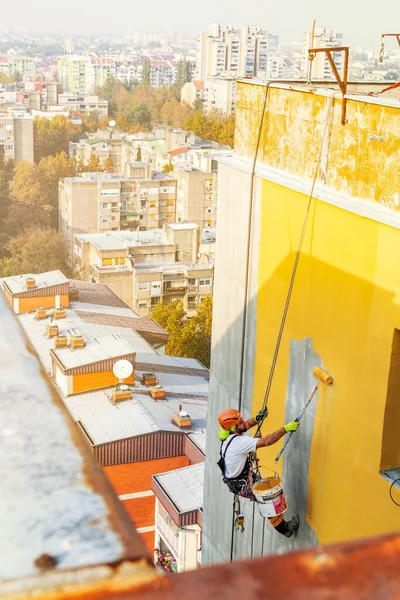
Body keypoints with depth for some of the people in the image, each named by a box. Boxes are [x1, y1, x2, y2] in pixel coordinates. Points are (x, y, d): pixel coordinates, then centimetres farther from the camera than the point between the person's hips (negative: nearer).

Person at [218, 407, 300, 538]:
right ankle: (284, 528, 13)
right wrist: (286, 428, -33)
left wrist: (256, 418, -3)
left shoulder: (229, 436, -5)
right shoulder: (239, 442, -33)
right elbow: (266, 441, -37)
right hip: (243, 486, -9)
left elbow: (246, 425, 14)